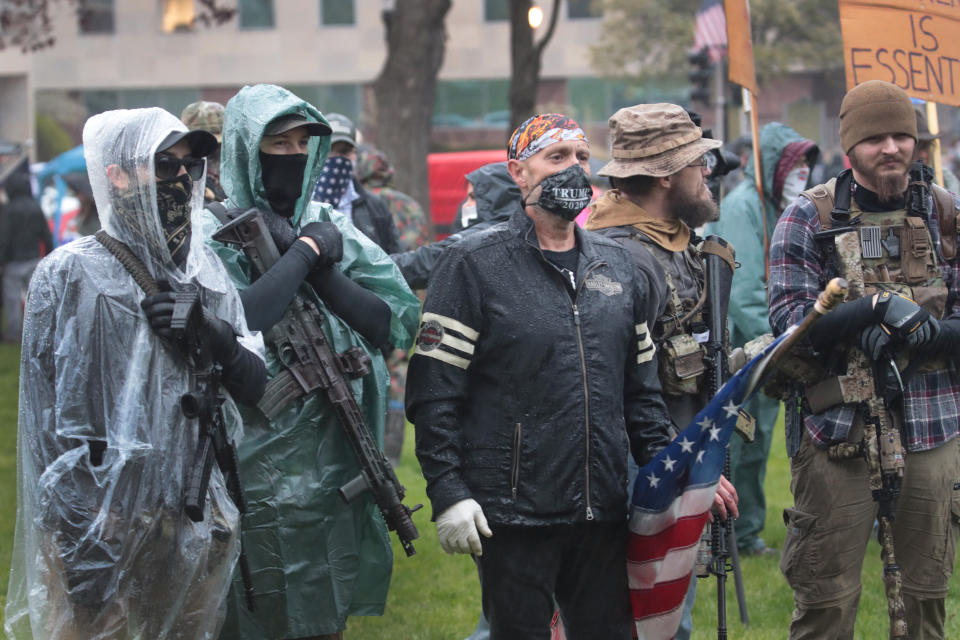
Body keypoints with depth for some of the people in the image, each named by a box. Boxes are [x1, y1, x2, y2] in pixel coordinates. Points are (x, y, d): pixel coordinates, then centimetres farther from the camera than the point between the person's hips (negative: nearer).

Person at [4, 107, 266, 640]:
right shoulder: (72, 274, -5)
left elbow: (252, 386, 11)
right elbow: (51, 421, -8)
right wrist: (80, 550, -15)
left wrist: (211, 332, -10)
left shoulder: (207, 272, 11)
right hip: (103, 530, -5)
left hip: (197, 526, 5)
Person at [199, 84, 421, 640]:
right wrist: (304, 253, -13)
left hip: (333, 466, 5)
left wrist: (324, 271, -11)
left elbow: (396, 323, 1)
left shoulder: (332, 228, 10)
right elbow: (233, 325, -24)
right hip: (254, 466, -5)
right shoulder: (215, 234, -5)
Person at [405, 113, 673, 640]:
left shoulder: (617, 267, 14)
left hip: (603, 516, 5)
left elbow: (641, 389, 19)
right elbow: (433, 393, -6)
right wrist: (447, 492, -13)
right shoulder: (473, 265, -3)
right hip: (513, 517, -5)